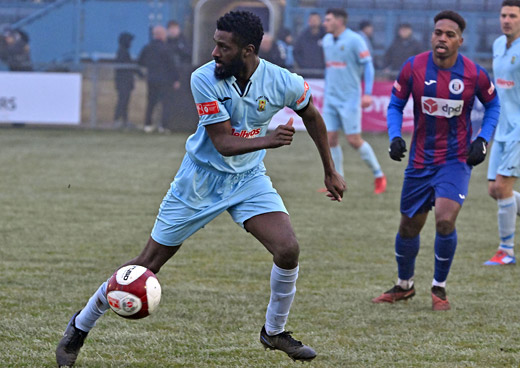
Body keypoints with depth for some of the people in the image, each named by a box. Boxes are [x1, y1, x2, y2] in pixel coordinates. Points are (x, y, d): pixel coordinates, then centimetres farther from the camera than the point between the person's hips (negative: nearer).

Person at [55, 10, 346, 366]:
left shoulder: (282, 83, -17)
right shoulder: (205, 79, -23)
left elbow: (312, 115, 5)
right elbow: (223, 143, -24)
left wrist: (330, 171, 11)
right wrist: (268, 140, -41)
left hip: (249, 178, 2)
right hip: (201, 179, -2)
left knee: (288, 250, -18)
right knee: (149, 263, 1)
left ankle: (274, 331, 7)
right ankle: (80, 327, 17)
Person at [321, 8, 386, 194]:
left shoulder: (354, 40, -10)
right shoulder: (327, 41, 11)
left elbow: (368, 65, -9)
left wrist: (367, 93, -15)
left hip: (350, 98, -7)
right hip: (331, 98, 7)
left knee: (354, 140, -7)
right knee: (331, 139, 0)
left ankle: (378, 175, 9)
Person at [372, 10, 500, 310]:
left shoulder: (475, 74, -10)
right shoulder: (413, 68, -9)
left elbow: (493, 105, 8)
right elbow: (395, 105, 4)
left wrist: (483, 140, -5)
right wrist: (395, 137, -12)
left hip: (457, 160, -2)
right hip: (420, 159, 2)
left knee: (445, 220, -20)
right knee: (409, 226, 11)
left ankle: (439, 288, 1)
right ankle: (404, 285, 36)